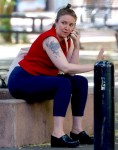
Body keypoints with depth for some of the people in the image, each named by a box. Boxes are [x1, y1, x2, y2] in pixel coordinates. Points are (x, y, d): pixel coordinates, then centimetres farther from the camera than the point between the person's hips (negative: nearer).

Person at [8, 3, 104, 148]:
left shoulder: (67, 41, 5)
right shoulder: (50, 39, -21)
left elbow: (71, 70, -5)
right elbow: (65, 68, -31)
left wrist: (76, 46, -10)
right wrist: (94, 65, -30)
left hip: (40, 81, 9)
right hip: (21, 80, -9)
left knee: (80, 82, -3)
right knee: (64, 84, -29)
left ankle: (77, 130, -4)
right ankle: (57, 134, -34)